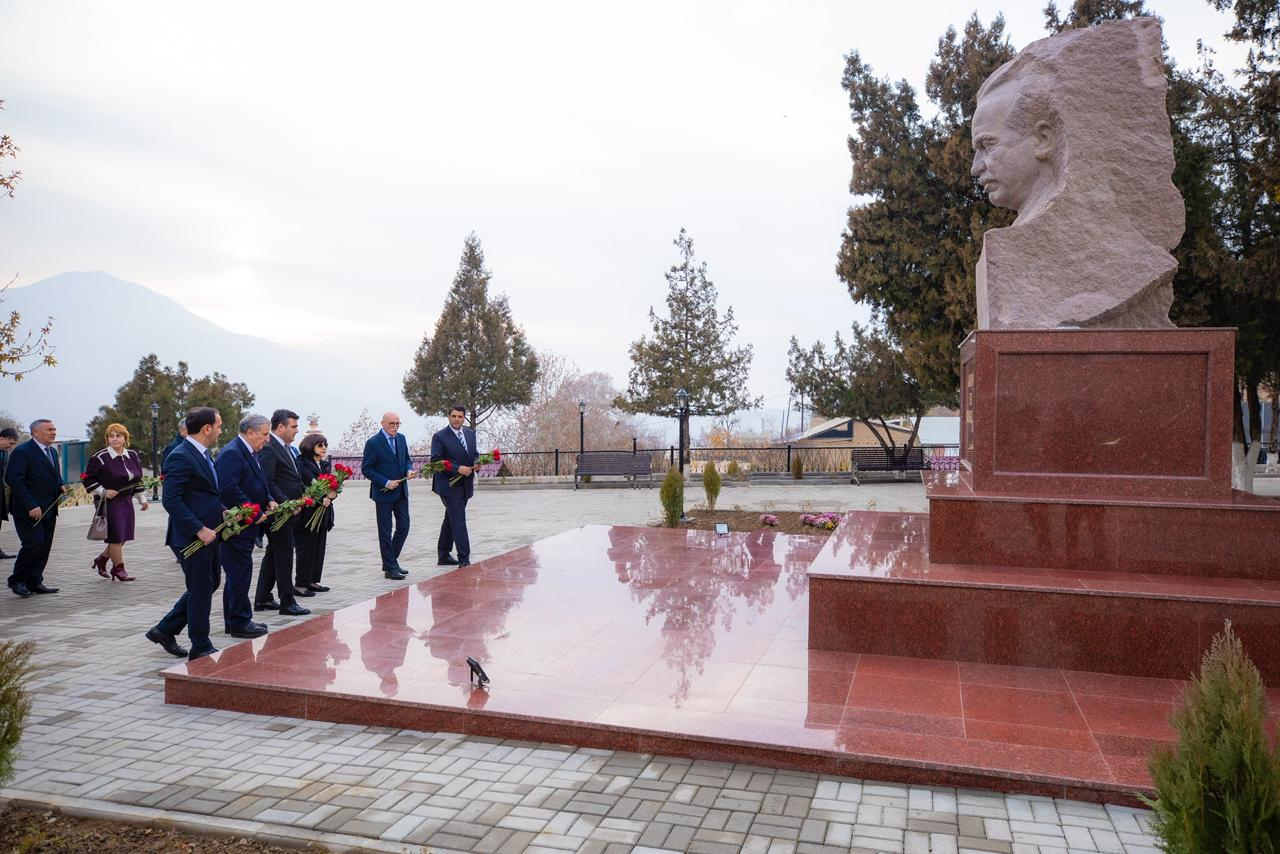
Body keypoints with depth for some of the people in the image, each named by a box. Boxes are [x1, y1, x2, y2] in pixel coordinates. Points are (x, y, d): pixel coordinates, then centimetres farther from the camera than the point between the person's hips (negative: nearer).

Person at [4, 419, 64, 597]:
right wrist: (31, 506, -21)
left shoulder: (53, 451, 15)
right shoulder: (22, 452, -12)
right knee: (34, 543, -11)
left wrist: (61, 486, 3)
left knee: (45, 546, 7)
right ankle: (17, 581, 6)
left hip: (48, 509, 8)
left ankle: (35, 582, 15)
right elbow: (14, 481, -17)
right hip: (28, 511, -8)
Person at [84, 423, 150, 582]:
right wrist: (103, 492, -15)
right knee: (116, 536, -4)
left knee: (123, 536, 9)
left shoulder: (133, 456, 8)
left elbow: (138, 479, 17)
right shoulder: (100, 458, -10)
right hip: (108, 502, -6)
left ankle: (101, 559, 31)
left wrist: (142, 498, 15)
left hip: (126, 501, 6)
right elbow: (88, 478, -6)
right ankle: (119, 568, 9)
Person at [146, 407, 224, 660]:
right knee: (201, 590, 1)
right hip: (193, 536, -10)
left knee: (210, 584, 18)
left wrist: (222, 511, 7)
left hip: (209, 533, 10)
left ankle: (164, 630, 30)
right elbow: (171, 500, -23)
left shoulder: (204, 454, 13)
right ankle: (200, 649, 15)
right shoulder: (180, 457, -17)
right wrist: (199, 530, -23)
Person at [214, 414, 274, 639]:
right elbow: (229, 489, -27)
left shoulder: (249, 453, 14)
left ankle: (233, 621, 26)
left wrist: (268, 500, 5)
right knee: (240, 572, -3)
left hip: (246, 526, 10)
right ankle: (239, 623, 6)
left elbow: (258, 484, 24)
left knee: (238, 573, 16)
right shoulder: (232, 453, -18)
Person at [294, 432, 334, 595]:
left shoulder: (326, 464, 15)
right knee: (306, 548, -2)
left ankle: (313, 580, 17)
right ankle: (301, 583, 6)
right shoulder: (301, 463, -9)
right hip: (306, 513, -7)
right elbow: (300, 486, -16)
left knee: (319, 548, 9)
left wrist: (332, 494, -7)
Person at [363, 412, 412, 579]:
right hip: (384, 493, -6)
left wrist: (408, 470, -3)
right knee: (385, 532, 3)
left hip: (401, 491, 6)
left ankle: (390, 561, 25)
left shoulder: (401, 438, 6)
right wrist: (385, 482, -18)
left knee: (403, 527, 9)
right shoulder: (373, 443, -13)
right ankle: (390, 568, 11)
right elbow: (366, 469, -12)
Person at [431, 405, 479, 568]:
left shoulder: (470, 433, 11)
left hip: (465, 485, 7)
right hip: (449, 485, -7)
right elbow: (436, 461, -15)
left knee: (451, 520, 17)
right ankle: (464, 560, -9)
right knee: (459, 522, -11)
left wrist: (476, 464, -3)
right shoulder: (439, 436, -10)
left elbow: (474, 454, 20)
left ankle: (444, 556, 29)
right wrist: (458, 468, -23)